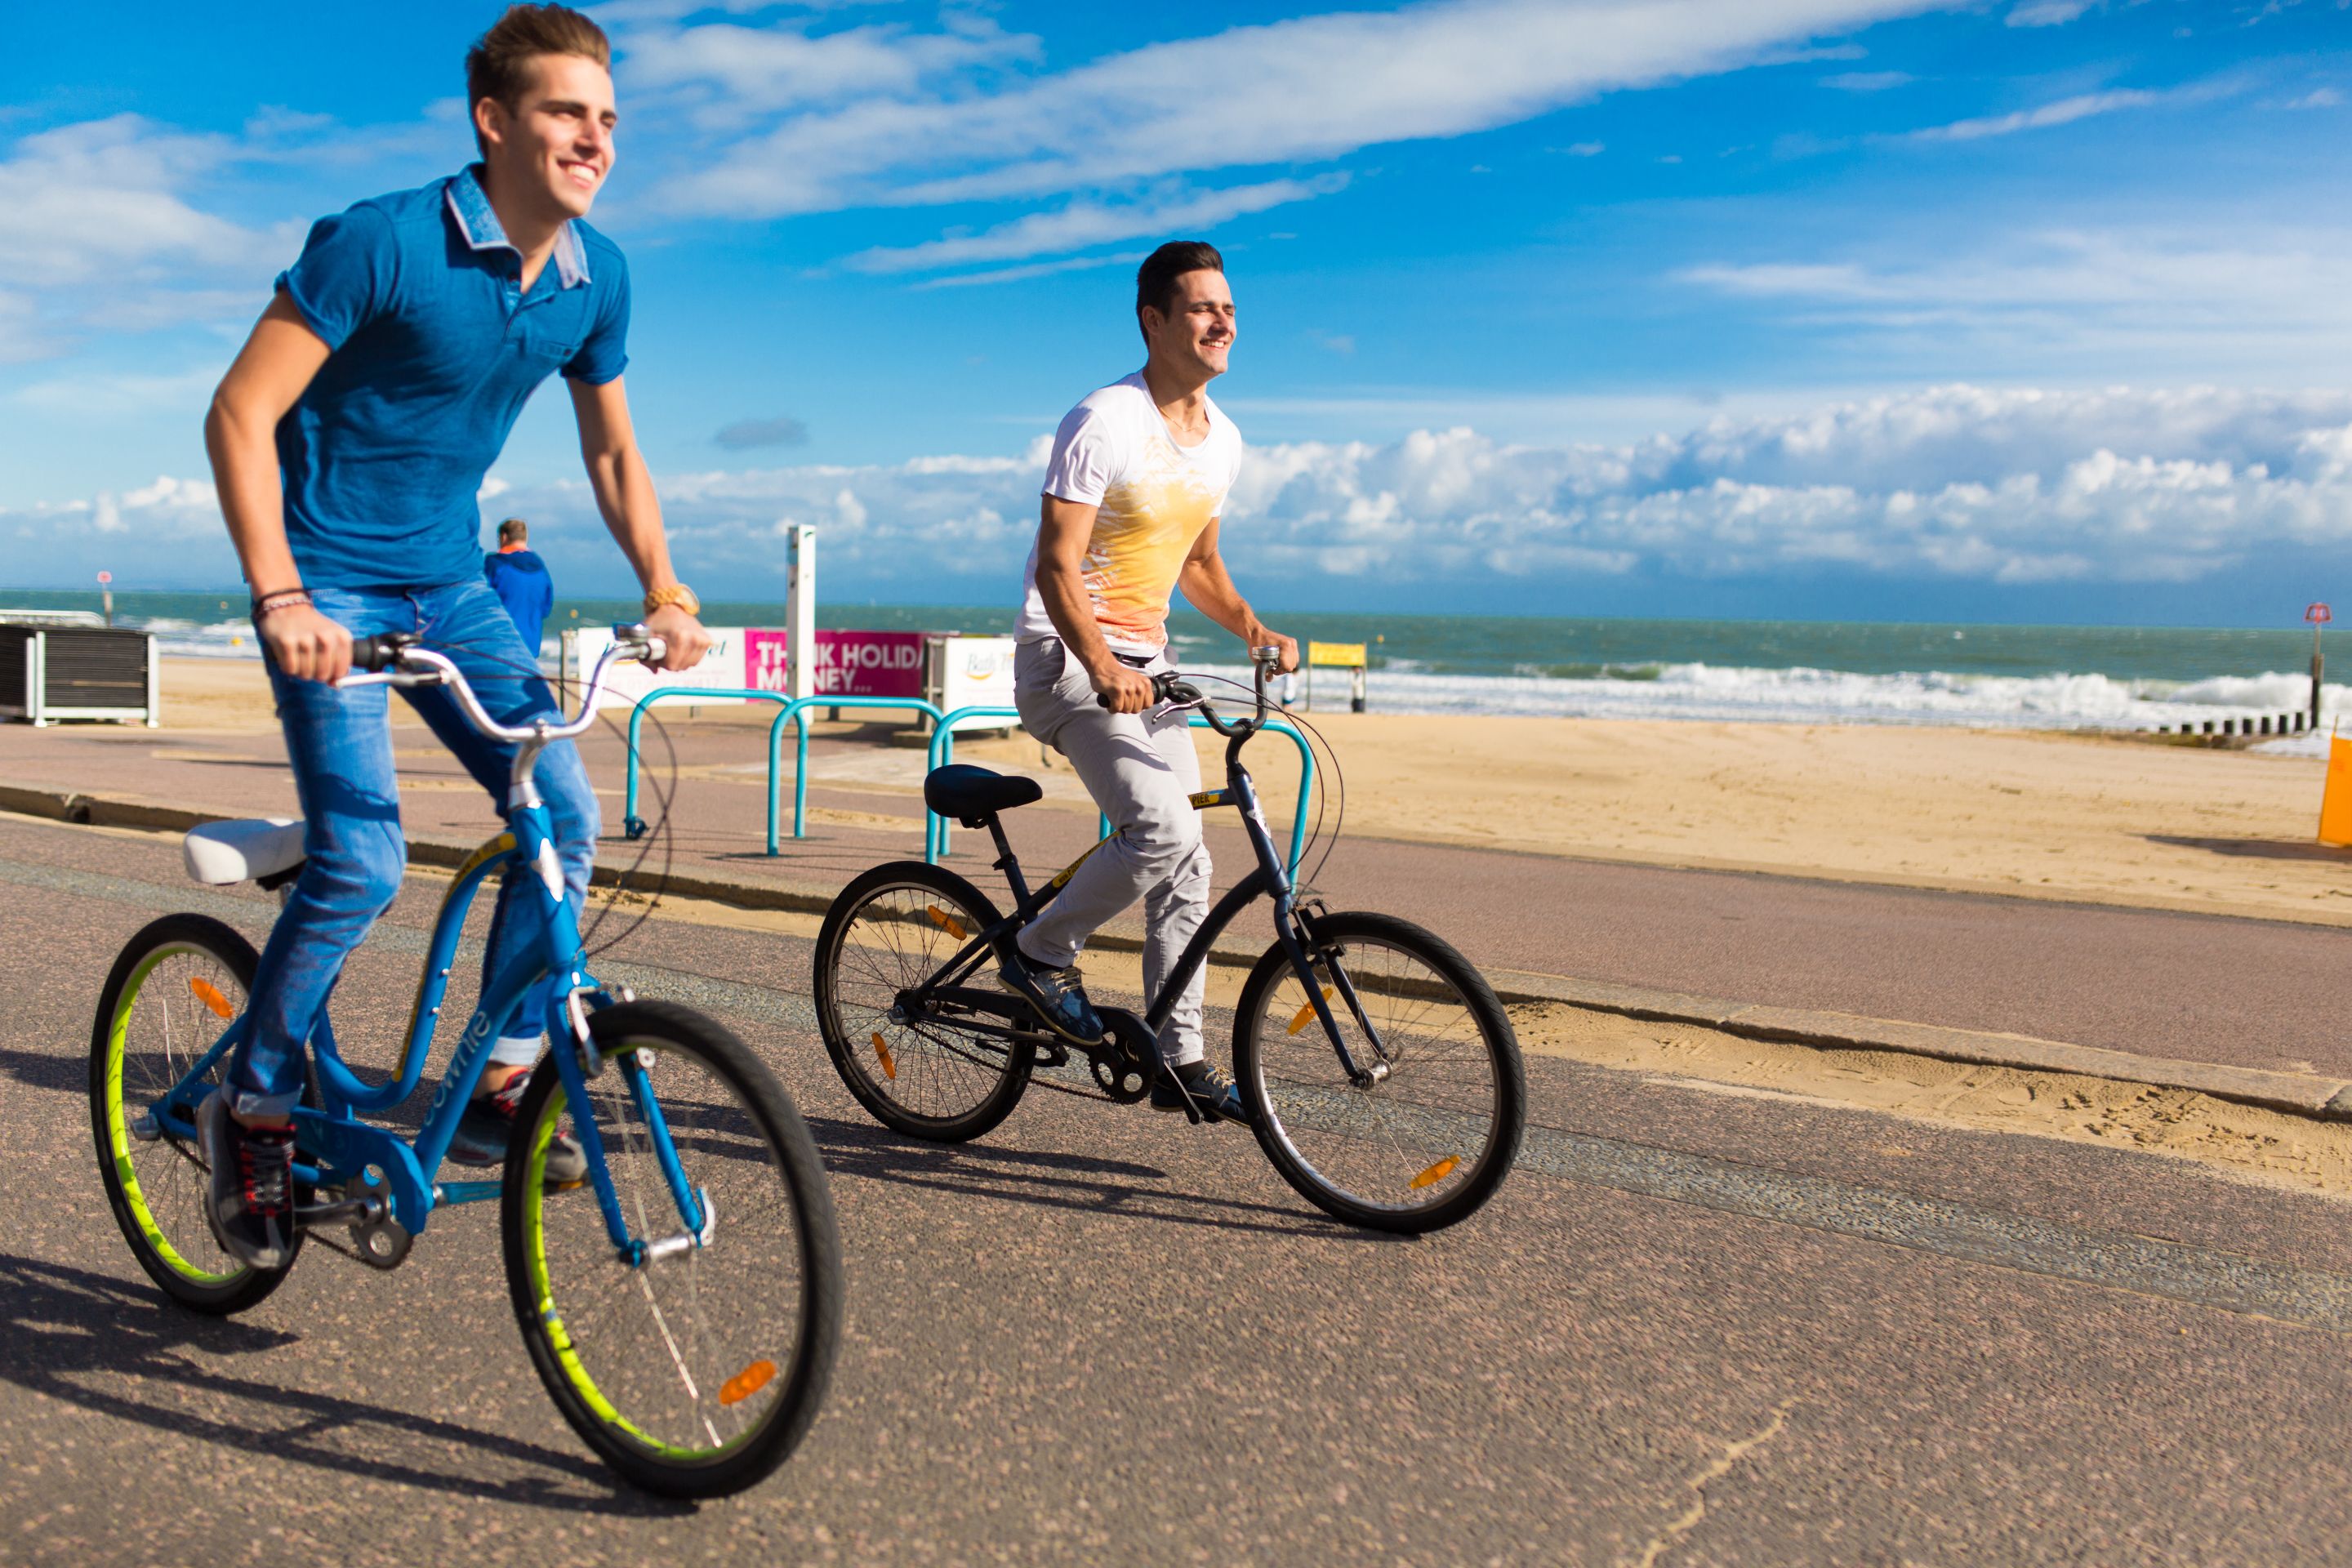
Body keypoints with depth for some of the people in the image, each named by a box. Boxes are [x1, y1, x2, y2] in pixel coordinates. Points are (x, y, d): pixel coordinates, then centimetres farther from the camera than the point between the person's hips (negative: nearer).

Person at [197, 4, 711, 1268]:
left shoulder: (596, 277, 0)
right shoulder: (382, 241, -18)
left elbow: (614, 455, 12)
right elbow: (238, 415, -18)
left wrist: (664, 590, -2)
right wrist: (281, 600, -27)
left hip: (449, 583, 6)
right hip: (329, 581, -6)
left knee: (564, 812, -9)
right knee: (362, 861, -16)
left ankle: (496, 1086, 8)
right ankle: (251, 1110, 8)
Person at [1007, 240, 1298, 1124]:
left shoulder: (1222, 439, 9)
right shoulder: (1104, 425, -15)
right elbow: (1057, 568, -21)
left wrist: (1253, 629, 3)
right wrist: (1102, 668, -35)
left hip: (1145, 665, 8)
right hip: (1067, 658, -8)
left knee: (1186, 861, 4)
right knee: (1162, 828, -24)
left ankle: (1181, 1061, 13)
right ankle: (1039, 954, 0)